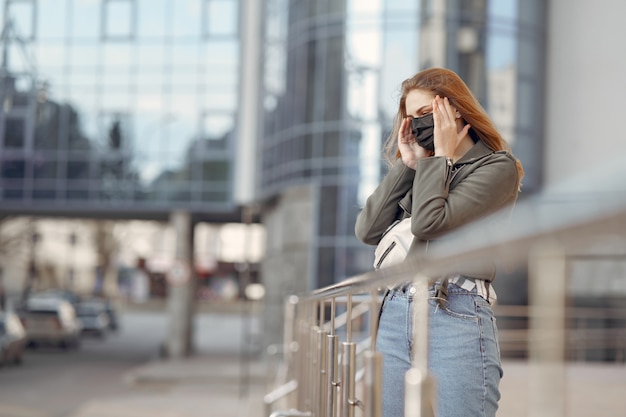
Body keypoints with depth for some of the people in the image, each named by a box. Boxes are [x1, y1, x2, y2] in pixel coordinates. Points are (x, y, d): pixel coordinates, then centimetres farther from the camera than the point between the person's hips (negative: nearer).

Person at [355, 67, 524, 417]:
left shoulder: (498, 167, 3)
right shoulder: (423, 171, 22)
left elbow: (429, 223, -11)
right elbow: (368, 230, 9)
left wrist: (441, 156, 1)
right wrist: (407, 165, 10)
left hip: (455, 314, -6)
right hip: (395, 316, 6)